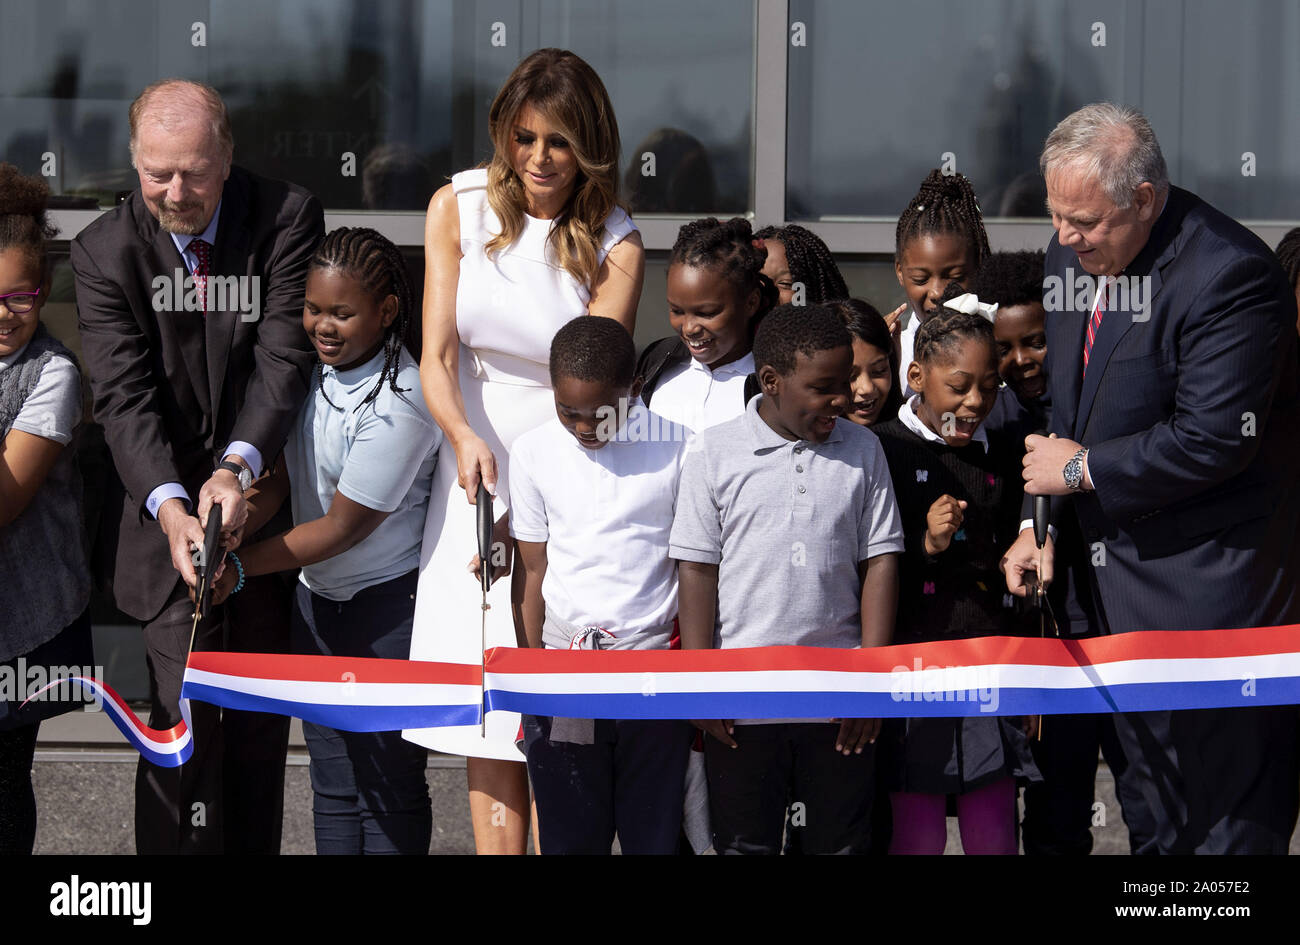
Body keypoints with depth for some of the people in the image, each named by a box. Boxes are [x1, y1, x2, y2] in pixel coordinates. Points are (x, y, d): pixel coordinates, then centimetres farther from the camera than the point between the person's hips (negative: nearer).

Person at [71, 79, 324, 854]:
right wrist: (170, 507, -31)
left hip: (262, 493, 1)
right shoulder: (107, 250, -7)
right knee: (186, 711, -7)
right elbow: (125, 395, -15)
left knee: (261, 714, 9)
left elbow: (284, 358, -16)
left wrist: (237, 469, -31)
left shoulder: (287, 218, -9)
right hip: (166, 508, -1)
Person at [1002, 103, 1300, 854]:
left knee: (1229, 818, -1)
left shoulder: (1228, 275, -21)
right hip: (1113, 557, 8)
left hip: (1208, 581, -8)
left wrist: (1083, 470, -14)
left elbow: (1212, 440, -23)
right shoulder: (1074, 253, 5)